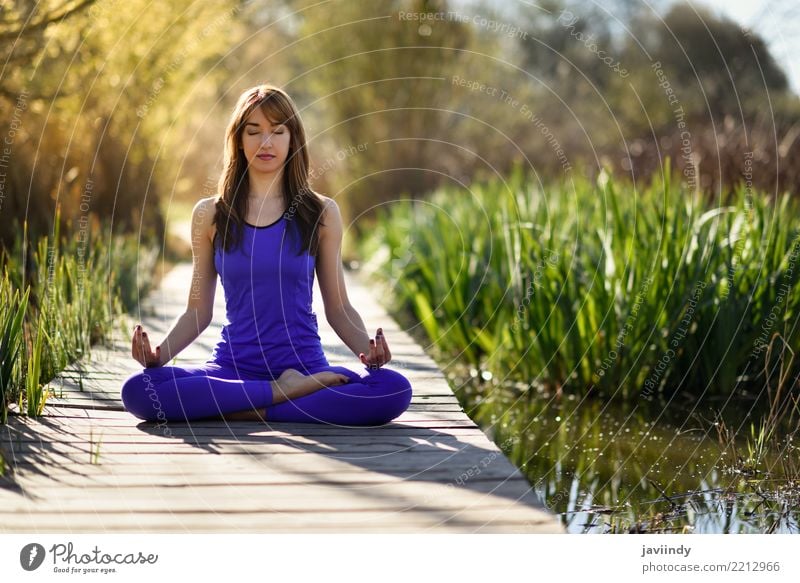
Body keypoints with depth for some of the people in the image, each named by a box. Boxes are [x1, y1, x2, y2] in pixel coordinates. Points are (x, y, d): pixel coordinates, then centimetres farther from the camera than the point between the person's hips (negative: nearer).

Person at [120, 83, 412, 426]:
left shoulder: (321, 212, 7)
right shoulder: (210, 215, 8)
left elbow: (338, 308, 8)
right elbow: (198, 310, 10)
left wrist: (367, 350, -12)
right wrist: (159, 353, -8)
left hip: (305, 366, 0)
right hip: (232, 366, 1)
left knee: (394, 390, -30)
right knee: (137, 390, -29)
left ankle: (246, 411, -20)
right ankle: (286, 393, -20)